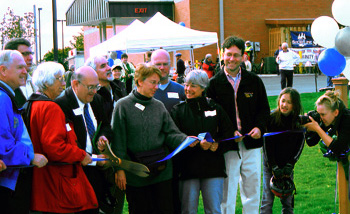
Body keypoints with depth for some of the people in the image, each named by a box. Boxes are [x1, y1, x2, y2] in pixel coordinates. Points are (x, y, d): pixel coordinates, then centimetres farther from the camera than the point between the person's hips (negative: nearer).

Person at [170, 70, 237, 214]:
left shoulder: (215, 108, 10)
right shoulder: (178, 110, 5)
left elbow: (228, 134, 10)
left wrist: (216, 145, -10)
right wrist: (198, 145, -18)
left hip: (213, 168, 1)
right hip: (187, 168, -1)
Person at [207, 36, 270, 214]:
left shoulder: (254, 81, 7)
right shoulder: (214, 83, 0)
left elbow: (264, 109, 13)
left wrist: (259, 127, -6)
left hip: (251, 144, 3)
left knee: (252, 190, 10)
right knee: (227, 191, 0)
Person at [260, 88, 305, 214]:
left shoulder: (299, 122, -3)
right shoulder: (271, 118, -10)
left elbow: (299, 146, 0)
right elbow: (267, 145, -8)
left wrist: (289, 166, -10)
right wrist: (274, 168, -12)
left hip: (287, 164, 2)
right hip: (270, 164, -2)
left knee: (287, 200, 3)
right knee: (267, 200, -5)